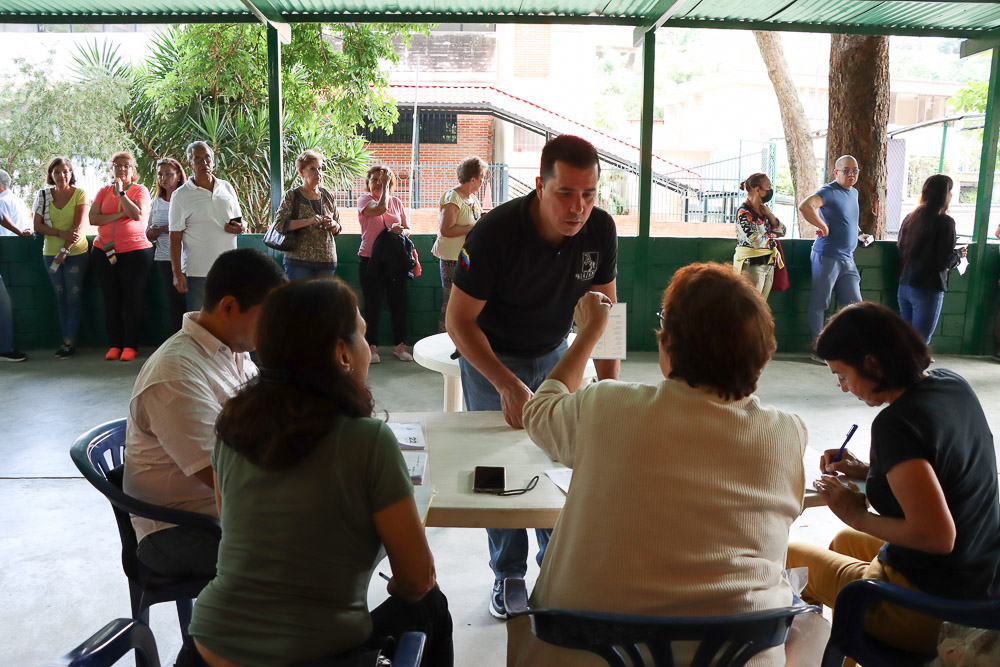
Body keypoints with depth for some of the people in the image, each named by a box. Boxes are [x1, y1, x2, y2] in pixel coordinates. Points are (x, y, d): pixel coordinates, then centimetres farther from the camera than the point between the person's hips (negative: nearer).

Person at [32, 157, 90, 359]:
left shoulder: (79, 194, -5)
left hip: (76, 252, -4)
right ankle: (66, 340, 12)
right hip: (50, 253, 4)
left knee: (74, 297, -3)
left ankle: (70, 341, 1)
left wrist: (65, 250, -19)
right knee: (60, 297, 8)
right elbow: (38, 226, 2)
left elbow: (78, 225, -12)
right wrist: (61, 233, -15)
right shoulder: (43, 195, 4)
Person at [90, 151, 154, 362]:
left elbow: (137, 215, -15)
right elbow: (93, 218, -1)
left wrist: (121, 193, -15)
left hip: (135, 251, -3)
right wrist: (119, 214, -11)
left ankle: (130, 345, 6)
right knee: (111, 299, 7)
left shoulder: (140, 190, 1)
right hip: (104, 251, 3)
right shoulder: (104, 191, 10)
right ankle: (114, 345, 13)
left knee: (132, 299, -1)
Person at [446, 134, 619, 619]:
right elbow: (458, 320, -23)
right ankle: (508, 574, 19)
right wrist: (508, 386, -32)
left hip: (555, 355, 4)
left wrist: (611, 385, -13)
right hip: (490, 358, -3)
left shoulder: (600, 229, -16)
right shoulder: (494, 233, -29)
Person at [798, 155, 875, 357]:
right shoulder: (829, 191, -10)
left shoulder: (854, 193, 17)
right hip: (827, 256, -8)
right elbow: (805, 206, -29)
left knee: (854, 304, 9)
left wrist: (858, 233, 21)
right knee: (819, 304, 0)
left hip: (848, 259, 9)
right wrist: (824, 227, -23)